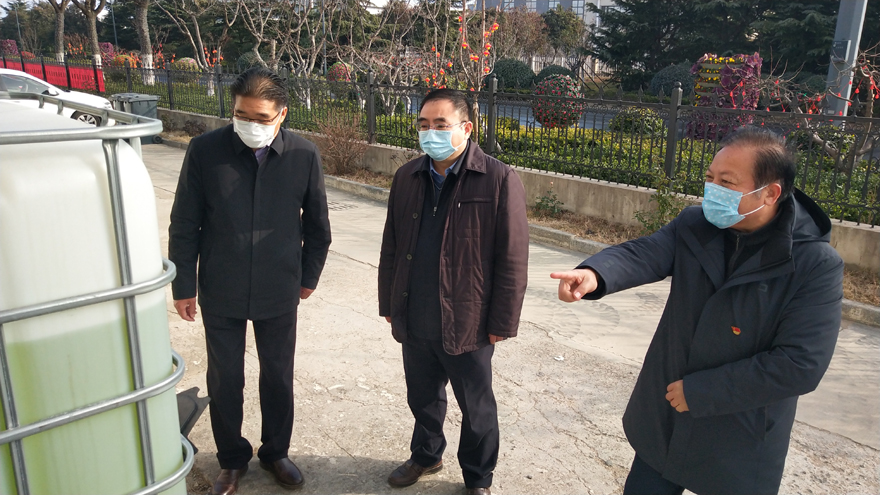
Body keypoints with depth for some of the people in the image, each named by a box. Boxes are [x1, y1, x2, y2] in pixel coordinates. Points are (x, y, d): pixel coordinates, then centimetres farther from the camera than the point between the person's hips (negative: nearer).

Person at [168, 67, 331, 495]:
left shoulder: (304, 155, -9)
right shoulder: (205, 150, -10)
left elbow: (317, 224, 3)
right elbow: (184, 224, -2)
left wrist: (308, 276, 8)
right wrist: (183, 285, 0)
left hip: (279, 293, 1)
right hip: (221, 293, 0)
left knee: (278, 376, 14)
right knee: (224, 379, 13)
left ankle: (275, 452, 37)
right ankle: (232, 459, 35)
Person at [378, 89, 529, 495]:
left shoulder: (499, 181, -14)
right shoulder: (407, 177, 4)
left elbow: (512, 260, -12)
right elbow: (391, 246, 11)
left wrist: (501, 323, -11)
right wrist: (388, 303, 13)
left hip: (466, 324, -4)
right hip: (414, 323, 5)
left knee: (476, 409, 15)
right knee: (422, 397, 24)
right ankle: (426, 455, 49)